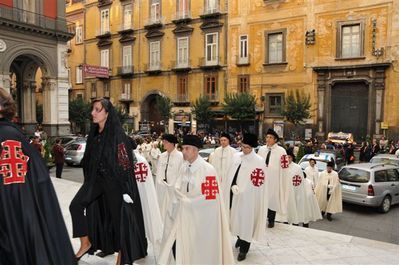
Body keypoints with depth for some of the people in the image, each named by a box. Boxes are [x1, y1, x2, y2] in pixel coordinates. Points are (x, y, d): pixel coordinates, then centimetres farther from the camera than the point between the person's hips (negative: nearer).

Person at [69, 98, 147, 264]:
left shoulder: (117, 135, -15)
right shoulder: (94, 133, 7)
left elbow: (125, 164, -16)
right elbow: (89, 159, 16)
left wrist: (126, 191, -17)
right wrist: (89, 183, 18)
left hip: (114, 181, -6)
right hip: (96, 178, 7)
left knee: (118, 216, 3)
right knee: (76, 205, -7)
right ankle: (85, 243, 12)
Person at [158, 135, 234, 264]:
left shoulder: (207, 169, -19)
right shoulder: (183, 167, 1)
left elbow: (209, 197, -19)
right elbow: (178, 188, 9)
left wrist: (185, 201, -11)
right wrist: (184, 200, -11)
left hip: (201, 218, -6)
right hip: (184, 216, 6)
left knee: (200, 252, 9)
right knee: (181, 248, 14)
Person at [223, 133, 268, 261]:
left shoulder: (258, 161, -12)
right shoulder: (236, 157, 3)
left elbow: (257, 182, -13)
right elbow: (230, 175, 6)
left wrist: (240, 189, -15)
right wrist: (233, 186, -10)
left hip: (247, 197, -5)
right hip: (233, 194, 5)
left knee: (245, 220, 6)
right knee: (237, 218, 18)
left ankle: (244, 248, 22)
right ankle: (240, 238, 43)